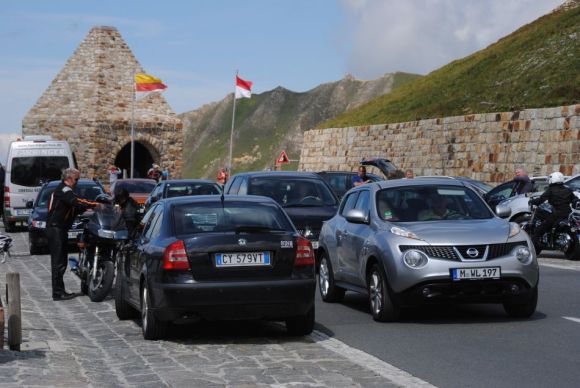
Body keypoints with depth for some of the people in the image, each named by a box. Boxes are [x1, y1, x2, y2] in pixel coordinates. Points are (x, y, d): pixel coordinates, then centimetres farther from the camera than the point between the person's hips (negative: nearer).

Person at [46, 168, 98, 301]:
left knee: (59, 261, 14)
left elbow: (73, 209, 21)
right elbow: (76, 202, -29)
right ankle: (58, 292, -11)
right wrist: (94, 204, -29)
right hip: (56, 229, -11)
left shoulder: (61, 189, 22)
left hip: (57, 229, 11)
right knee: (59, 262, -10)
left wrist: (86, 208, 5)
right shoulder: (64, 190, -11)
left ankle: (58, 291, 19)